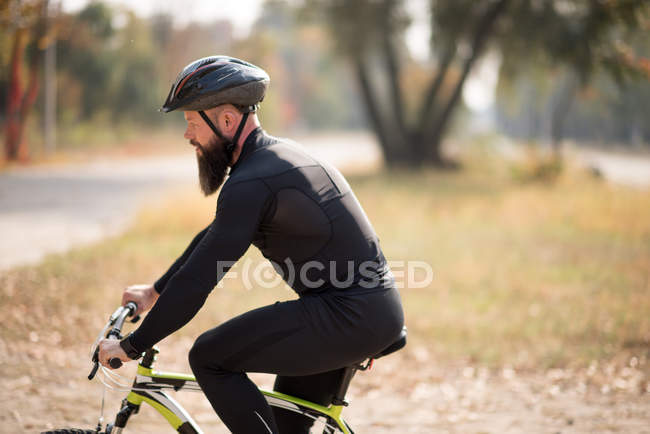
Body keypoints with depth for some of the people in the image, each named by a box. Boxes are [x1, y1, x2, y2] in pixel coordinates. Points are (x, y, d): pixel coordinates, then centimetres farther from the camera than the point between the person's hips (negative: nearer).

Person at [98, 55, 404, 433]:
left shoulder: (252, 183, -16)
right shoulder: (278, 155, 15)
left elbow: (198, 278, -17)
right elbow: (213, 239, 27)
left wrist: (131, 346, -8)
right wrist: (156, 291, 34)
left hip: (347, 317, -10)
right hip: (381, 313, 10)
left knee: (209, 358, -5)